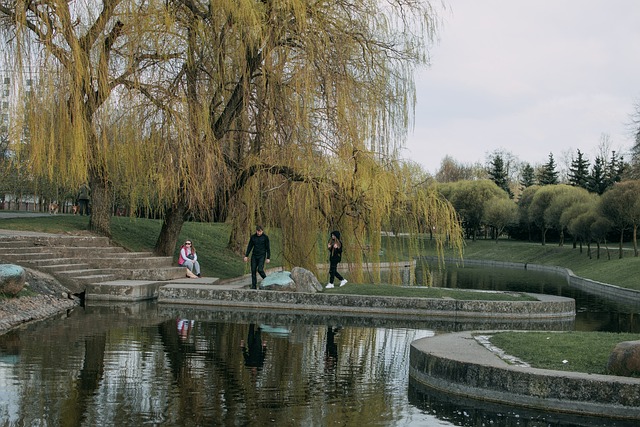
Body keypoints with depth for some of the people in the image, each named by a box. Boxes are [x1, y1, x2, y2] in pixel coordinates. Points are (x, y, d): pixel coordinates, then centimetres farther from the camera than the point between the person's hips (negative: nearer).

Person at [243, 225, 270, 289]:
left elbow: (268, 248, -4)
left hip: (262, 256, -4)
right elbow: (249, 246, 10)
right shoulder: (253, 237, 3)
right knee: (253, 270, -1)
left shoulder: (265, 237, -6)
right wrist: (246, 256, 5)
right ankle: (254, 286, 6)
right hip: (254, 256, 4)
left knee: (260, 270, -17)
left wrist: (268, 258, -8)